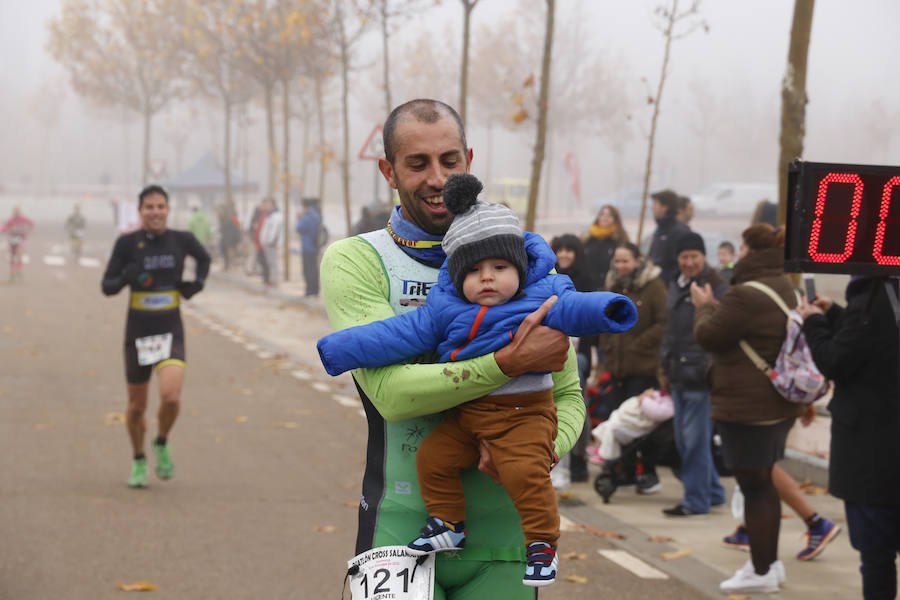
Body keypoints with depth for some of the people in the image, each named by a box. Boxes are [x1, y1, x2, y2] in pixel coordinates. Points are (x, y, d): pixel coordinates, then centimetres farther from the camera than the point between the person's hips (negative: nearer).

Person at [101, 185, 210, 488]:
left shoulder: (182, 240, -1)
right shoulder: (127, 243, -6)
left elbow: (204, 258, 21)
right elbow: (107, 286, -4)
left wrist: (197, 283, 3)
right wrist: (127, 277, -24)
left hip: (171, 332, 0)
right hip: (138, 333, 0)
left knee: (171, 397, -22)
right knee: (137, 407, 9)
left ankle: (162, 443, 10)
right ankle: (139, 462, 35)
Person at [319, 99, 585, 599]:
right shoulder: (354, 261, -3)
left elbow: (568, 396, 8)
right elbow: (392, 391, -16)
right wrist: (509, 364, -24)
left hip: (502, 536, 3)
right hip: (401, 529, -2)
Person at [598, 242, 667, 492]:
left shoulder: (653, 286, -7)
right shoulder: (613, 286, 15)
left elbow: (664, 322, -13)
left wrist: (640, 344, -14)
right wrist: (607, 346, 10)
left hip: (644, 366, -7)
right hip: (618, 365, 7)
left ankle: (650, 472, 3)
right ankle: (626, 471, 17)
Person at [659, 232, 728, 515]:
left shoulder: (716, 288, -9)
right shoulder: (676, 287, 17)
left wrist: (710, 368, -19)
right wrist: (666, 362, 22)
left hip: (700, 375, -9)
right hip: (679, 375, 9)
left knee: (694, 438, -7)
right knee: (683, 437, 13)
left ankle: (696, 500, 0)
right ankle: (713, 491, 25)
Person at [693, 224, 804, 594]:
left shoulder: (746, 295, -20)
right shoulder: (786, 290, 12)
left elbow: (708, 336, -12)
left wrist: (704, 307, 6)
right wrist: (713, 308, 17)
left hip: (748, 407, -10)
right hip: (779, 406, 10)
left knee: (754, 485, -2)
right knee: (765, 482, 19)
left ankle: (761, 572, 3)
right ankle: (770, 561, 28)